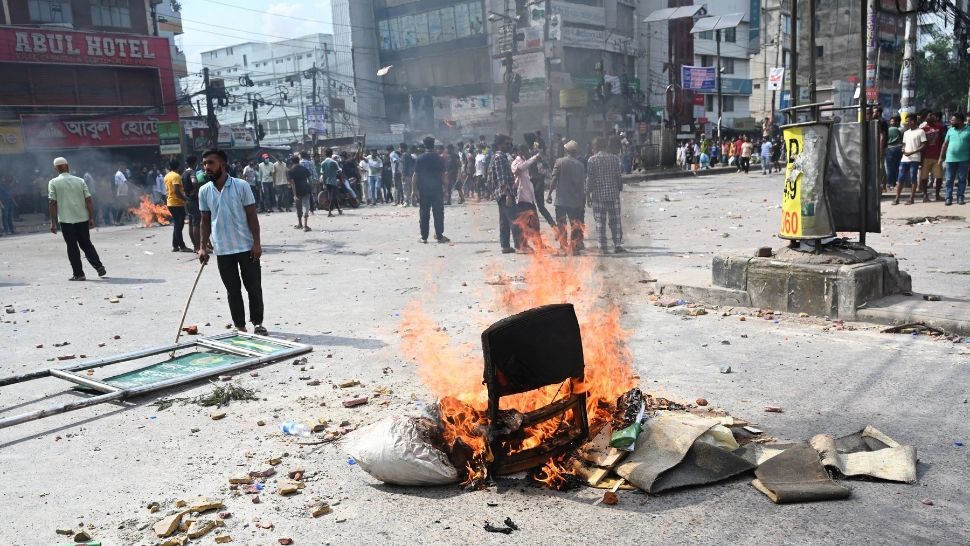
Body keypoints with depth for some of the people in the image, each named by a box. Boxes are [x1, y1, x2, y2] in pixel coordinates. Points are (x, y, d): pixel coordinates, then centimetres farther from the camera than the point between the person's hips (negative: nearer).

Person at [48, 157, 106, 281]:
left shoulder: (53, 182, -2)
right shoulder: (80, 181, 5)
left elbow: (52, 203, -5)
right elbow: (88, 200, 1)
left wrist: (53, 222, -2)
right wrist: (91, 218, 5)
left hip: (66, 220, -3)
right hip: (82, 219, 3)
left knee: (72, 247, 4)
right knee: (86, 244, 15)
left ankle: (78, 274, 4)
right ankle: (99, 267, 5)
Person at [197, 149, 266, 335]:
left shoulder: (241, 186, -7)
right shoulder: (204, 191, 2)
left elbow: (252, 216, -5)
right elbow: (206, 221, 9)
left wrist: (257, 242, -10)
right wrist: (203, 247, 4)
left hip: (246, 246, -3)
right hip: (222, 250, 3)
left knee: (254, 287, 4)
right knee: (233, 290, 9)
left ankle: (258, 323, 19)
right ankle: (240, 327, 19)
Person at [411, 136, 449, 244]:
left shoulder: (420, 159, -1)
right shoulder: (439, 159, -2)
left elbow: (415, 176, -4)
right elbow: (443, 175, -1)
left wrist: (414, 190, -2)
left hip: (423, 190, 1)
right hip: (437, 190, -1)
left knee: (424, 214, 5)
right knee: (438, 213, 3)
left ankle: (424, 237, 6)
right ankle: (439, 236, 0)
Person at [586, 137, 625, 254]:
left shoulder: (592, 160, -3)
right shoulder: (614, 158, 2)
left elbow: (589, 179, -4)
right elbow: (618, 176, 4)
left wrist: (588, 195, 2)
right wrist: (619, 189, 16)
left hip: (598, 195, -1)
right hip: (613, 194, 1)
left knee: (600, 221, 4)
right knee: (615, 221, 6)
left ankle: (602, 247, 4)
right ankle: (617, 245, 3)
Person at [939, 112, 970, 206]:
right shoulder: (950, 130, 6)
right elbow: (945, 144, 9)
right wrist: (941, 157, 5)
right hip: (950, 159, 2)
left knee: (962, 179, 6)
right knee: (949, 180, 3)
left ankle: (960, 198, 12)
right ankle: (949, 198, 7)